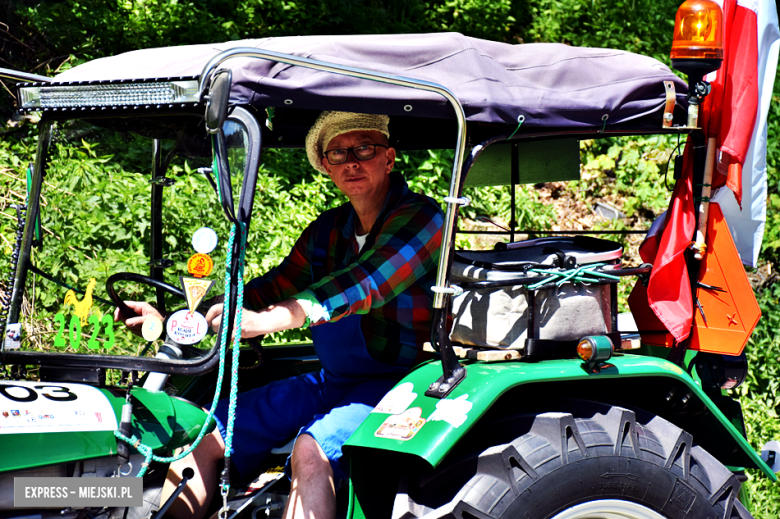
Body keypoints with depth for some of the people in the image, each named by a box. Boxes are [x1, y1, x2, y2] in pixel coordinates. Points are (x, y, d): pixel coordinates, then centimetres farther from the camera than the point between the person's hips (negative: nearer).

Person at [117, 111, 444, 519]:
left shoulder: (421, 218, -9)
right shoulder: (328, 229, 15)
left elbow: (364, 285, -26)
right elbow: (272, 290, 12)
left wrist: (265, 321, -39)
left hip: (397, 383, -7)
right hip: (327, 380, 7)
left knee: (310, 452, -34)